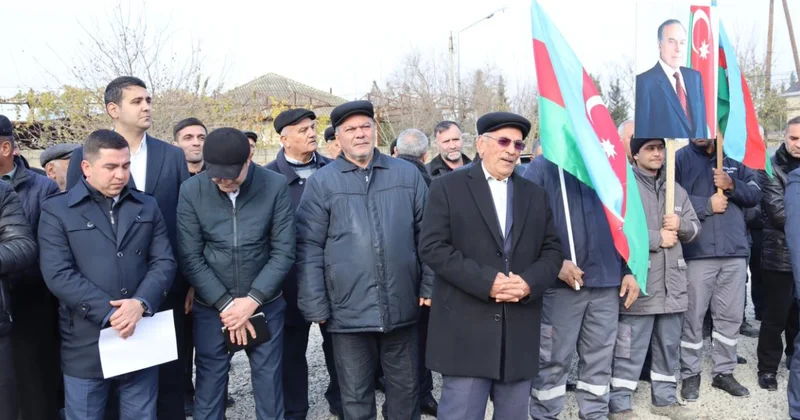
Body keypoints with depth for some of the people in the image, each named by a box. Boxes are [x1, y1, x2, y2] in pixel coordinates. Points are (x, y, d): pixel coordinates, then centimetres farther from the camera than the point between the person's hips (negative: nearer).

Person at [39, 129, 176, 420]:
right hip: (86, 346, -2)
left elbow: (164, 262, 2)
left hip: (141, 339, 3)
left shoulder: (147, 207, 10)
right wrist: (109, 313, -18)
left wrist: (141, 303, -16)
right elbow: (58, 274, -11)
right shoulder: (57, 210, -1)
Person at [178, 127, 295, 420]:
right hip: (211, 307, 0)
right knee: (209, 385, 10)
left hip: (265, 304, 0)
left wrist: (253, 300, -14)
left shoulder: (275, 186, -11)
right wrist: (226, 304, -12)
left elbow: (284, 252, -9)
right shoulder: (191, 191, -9)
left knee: (269, 384, 12)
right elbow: (190, 258, -8)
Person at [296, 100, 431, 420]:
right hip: (349, 311, -1)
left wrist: (429, 286, 4)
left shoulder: (407, 174, 5)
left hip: (402, 308, 2)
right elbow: (309, 248, -2)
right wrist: (315, 306, -5)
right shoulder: (321, 182, -1)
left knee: (406, 387, 17)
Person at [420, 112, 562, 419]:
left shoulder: (536, 194, 15)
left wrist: (529, 282, -10)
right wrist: (486, 281, -17)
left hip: (520, 332, 4)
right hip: (466, 329, -4)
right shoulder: (448, 187, 1)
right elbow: (433, 247, -8)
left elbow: (552, 250, 11)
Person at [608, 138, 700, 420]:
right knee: (630, 348, -2)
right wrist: (657, 238, -12)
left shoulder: (677, 190, 16)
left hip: (672, 282, 7)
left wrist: (680, 224, -3)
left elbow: (695, 228, 20)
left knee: (669, 345, 17)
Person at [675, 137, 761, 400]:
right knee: (693, 316, 1)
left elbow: (755, 194, 11)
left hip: (735, 251, 5)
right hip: (697, 252, -5)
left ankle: (724, 372, 25)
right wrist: (707, 205, -12)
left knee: (731, 315, 11)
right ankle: (690, 375, 14)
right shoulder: (679, 159, 0)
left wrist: (732, 185, -6)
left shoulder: (733, 160, 16)